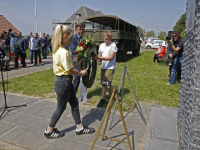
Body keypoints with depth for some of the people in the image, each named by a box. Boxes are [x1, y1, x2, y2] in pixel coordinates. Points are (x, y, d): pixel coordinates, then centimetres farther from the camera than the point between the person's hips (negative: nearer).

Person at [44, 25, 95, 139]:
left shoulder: (57, 49, 8)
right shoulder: (64, 52, -23)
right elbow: (70, 70, -19)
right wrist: (81, 73, -4)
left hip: (66, 81, 10)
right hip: (63, 82, -10)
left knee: (75, 104, 16)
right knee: (61, 107, 8)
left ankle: (80, 128, 29)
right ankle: (49, 131, 28)